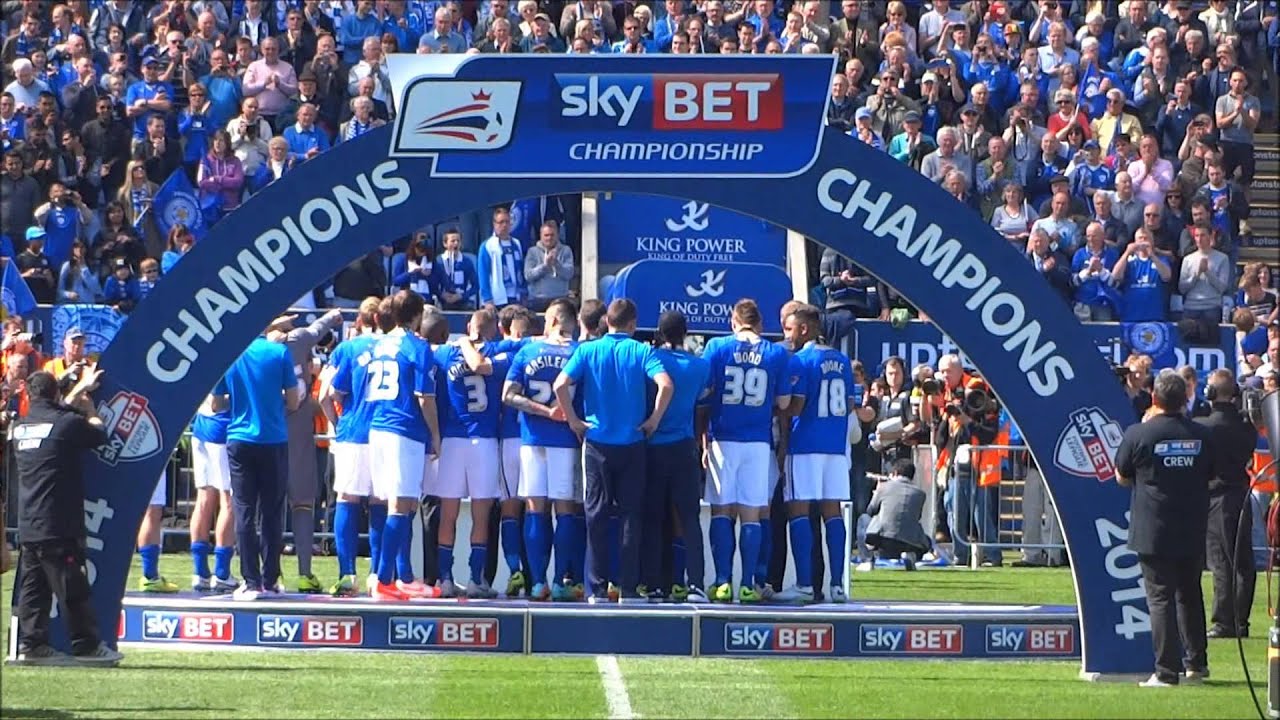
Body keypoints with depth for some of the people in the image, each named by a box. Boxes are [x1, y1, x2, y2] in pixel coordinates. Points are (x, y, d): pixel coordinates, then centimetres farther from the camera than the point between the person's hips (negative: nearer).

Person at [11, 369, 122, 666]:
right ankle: (86, 645, 0)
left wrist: (79, 391, 40)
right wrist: (90, 408, 25)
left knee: (32, 585, 8)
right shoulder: (68, 423, -11)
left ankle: (32, 644, 5)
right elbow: (99, 434, 6)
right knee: (72, 586, -3)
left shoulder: (20, 427, 11)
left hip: (28, 526, 7)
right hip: (59, 526, -7)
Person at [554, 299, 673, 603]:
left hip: (597, 443, 1)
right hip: (632, 444, -1)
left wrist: (572, 420, -1)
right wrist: (654, 419, -5)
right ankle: (628, 588, 4)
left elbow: (561, 385, -12)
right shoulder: (641, 351, -3)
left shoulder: (588, 350, 0)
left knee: (597, 515, 6)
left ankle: (598, 589, 3)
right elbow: (666, 384, -18)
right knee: (631, 515, 5)